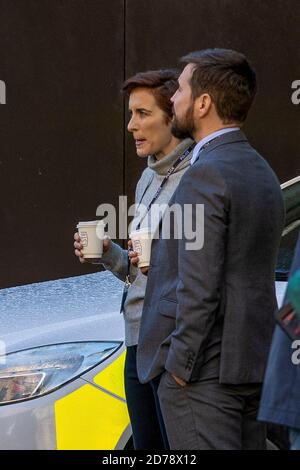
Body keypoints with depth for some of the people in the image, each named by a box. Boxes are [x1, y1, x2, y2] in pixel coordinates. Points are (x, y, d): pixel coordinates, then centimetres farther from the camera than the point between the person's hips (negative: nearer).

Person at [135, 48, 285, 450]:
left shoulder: (205, 175, -16)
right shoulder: (262, 172, 15)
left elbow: (200, 285, -20)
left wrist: (179, 364, -14)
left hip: (204, 371, -9)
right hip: (252, 363, 10)